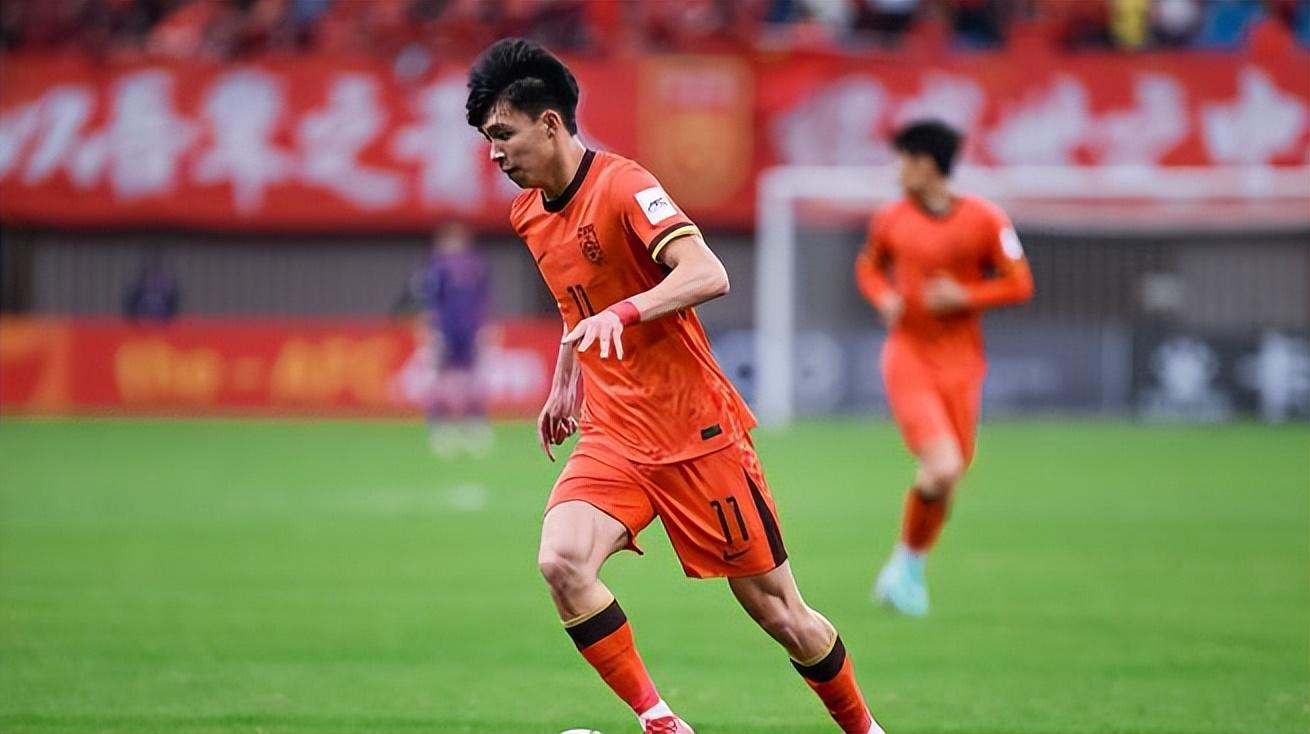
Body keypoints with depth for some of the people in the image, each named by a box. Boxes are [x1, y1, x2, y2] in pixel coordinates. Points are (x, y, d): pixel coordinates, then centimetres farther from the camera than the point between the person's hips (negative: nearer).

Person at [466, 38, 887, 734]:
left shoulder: (622, 185, -15)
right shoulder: (529, 214, 10)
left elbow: (708, 274, -30)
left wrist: (623, 313, -42)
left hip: (696, 428, -6)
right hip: (613, 435, 6)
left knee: (779, 612, 1)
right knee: (561, 561, -24)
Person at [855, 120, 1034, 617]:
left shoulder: (984, 221, -5)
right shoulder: (891, 220, 2)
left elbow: (1020, 285, -1)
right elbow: (868, 265, 19)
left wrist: (965, 297, -15)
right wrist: (883, 296, -2)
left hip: (960, 364, 1)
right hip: (908, 357, -1)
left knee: (950, 474, 8)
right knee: (942, 467, -20)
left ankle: (911, 567, 31)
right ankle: (906, 560, 1)